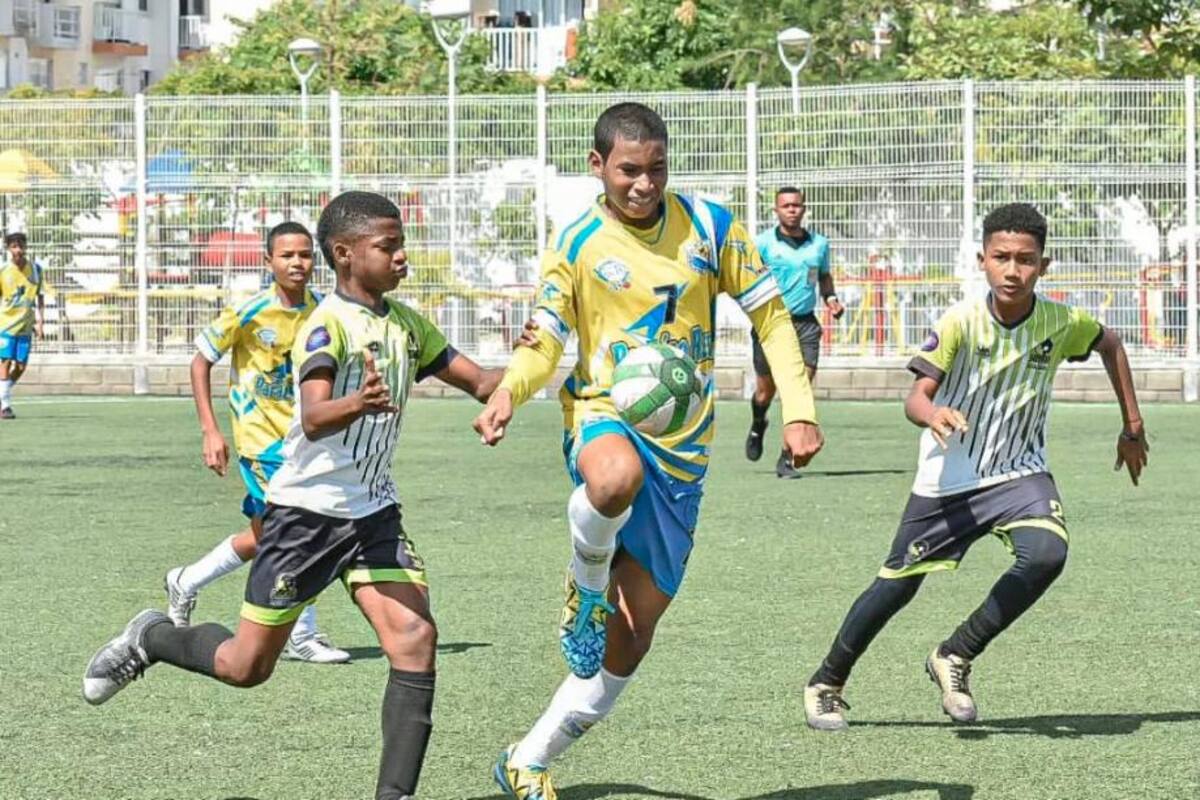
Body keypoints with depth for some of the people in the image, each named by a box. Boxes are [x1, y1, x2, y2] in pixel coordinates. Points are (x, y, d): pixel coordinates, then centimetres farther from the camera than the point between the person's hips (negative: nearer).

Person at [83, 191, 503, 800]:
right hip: (307, 509, -6)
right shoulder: (328, 325, -17)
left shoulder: (407, 325, 5)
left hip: (374, 512, 6)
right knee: (247, 666, 4)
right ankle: (149, 639, 34)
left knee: (415, 639, -16)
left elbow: (477, 380, 13)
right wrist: (358, 403, -55)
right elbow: (314, 418, -33)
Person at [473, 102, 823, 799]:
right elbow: (544, 345, 0)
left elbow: (770, 315, 9)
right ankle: (587, 583, -11)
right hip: (605, 416, -3)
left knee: (633, 632, 2)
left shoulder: (710, 227, 3)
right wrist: (508, 393, -23)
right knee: (616, 479, -44)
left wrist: (799, 410, -2)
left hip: (682, 447, 3)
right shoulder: (576, 245, 0)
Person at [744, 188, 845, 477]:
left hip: (805, 324, 2)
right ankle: (757, 426, 46)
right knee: (766, 390, 9)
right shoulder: (763, 243, -3)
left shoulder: (819, 244, 9)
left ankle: (787, 459, -7)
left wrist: (830, 298, 9)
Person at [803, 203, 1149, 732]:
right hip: (947, 480, -2)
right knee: (896, 585, 6)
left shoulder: (1062, 324, -10)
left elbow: (1110, 345, 13)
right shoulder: (960, 322, -19)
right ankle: (826, 684, 30)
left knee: (1046, 554, -27)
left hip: (1019, 474, 2)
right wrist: (933, 415, -50)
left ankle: (955, 658, -7)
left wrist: (1133, 426, 14)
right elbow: (915, 398, -25)